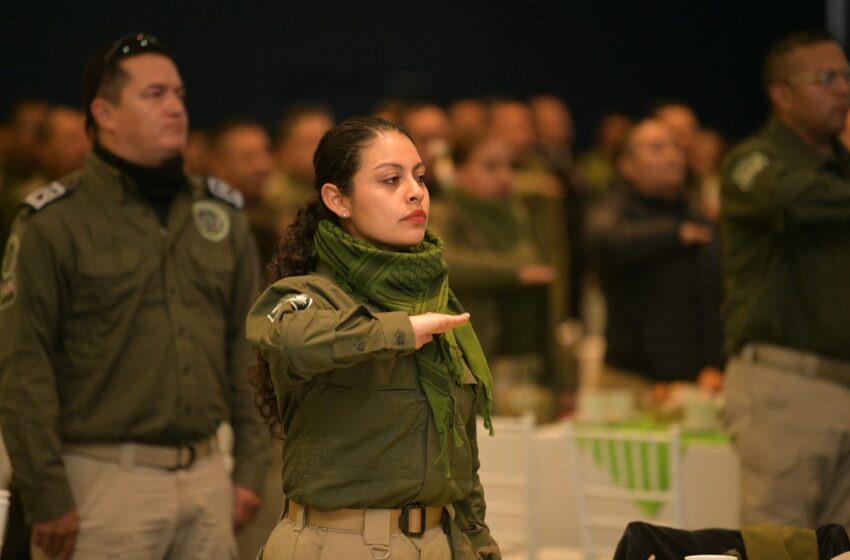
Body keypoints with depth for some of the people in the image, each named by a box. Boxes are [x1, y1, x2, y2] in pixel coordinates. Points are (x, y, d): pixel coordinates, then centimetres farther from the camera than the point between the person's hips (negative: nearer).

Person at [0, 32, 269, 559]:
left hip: (207, 476, 5)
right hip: (106, 477, -5)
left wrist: (251, 466, 7)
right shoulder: (54, 223, -5)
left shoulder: (223, 215, 12)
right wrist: (47, 493, -13)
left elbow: (248, 346, 13)